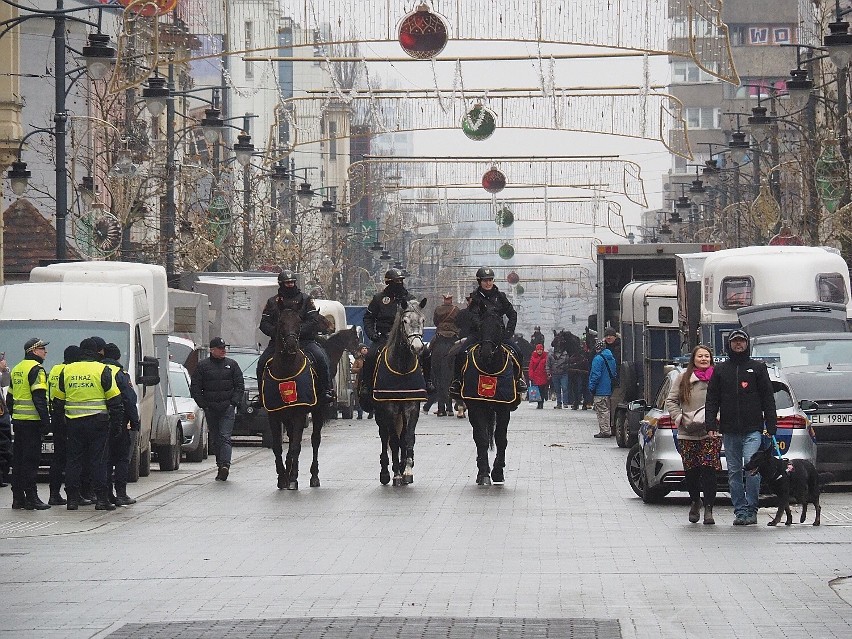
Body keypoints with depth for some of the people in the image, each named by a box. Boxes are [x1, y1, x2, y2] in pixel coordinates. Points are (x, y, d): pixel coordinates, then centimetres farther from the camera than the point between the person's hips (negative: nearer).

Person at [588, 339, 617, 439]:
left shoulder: (598, 359, -16)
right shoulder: (611, 358, 11)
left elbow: (596, 375, -18)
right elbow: (613, 373, 18)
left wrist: (592, 387, -10)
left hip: (600, 391, -9)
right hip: (608, 390, 9)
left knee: (602, 411, -5)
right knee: (606, 410, 15)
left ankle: (605, 431, -7)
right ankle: (608, 430, 19)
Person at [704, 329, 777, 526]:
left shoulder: (758, 368, 8)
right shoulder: (720, 370, 13)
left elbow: (768, 398, 7)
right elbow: (712, 399, 12)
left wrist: (771, 426, 0)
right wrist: (711, 424, 0)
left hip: (753, 430, -3)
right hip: (729, 431, 3)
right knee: (734, 472, 4)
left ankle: (750, 509, -10)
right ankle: (740, 511, 9)